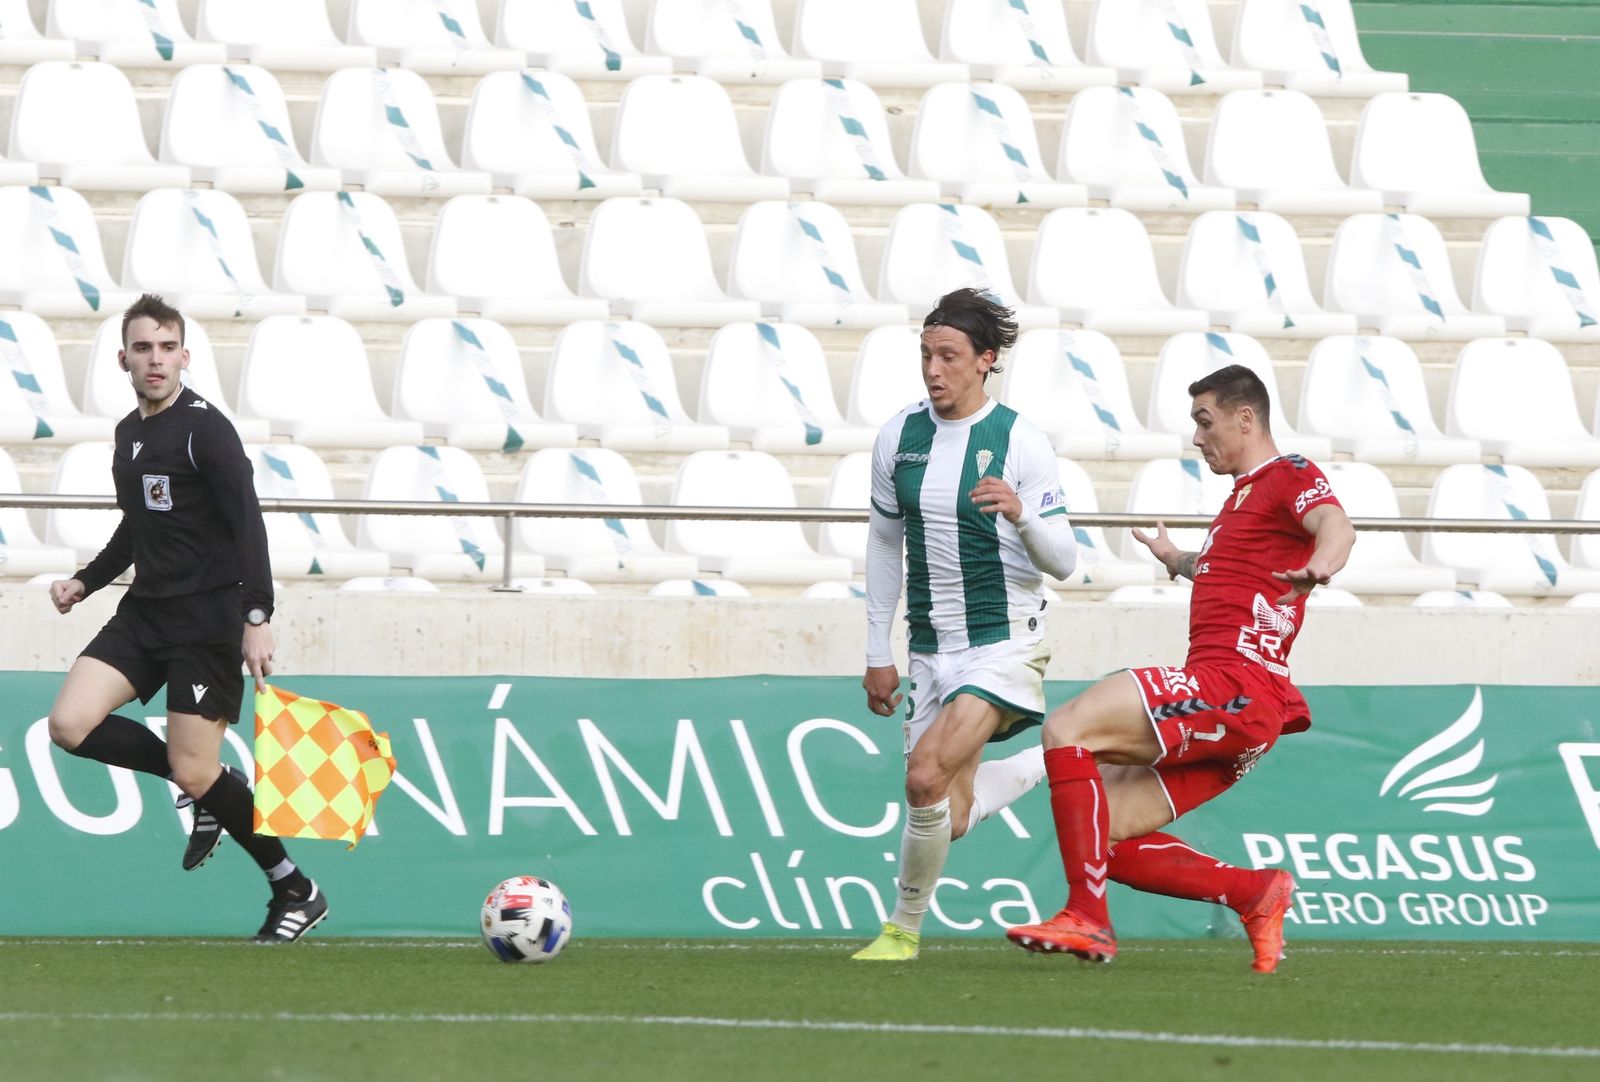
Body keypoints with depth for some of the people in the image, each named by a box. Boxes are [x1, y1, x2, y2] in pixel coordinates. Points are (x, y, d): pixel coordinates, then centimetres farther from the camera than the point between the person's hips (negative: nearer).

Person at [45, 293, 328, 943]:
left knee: (194, 773, -10)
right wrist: (86, 582, 15)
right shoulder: (129, 433, 13)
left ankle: (296, 893, 7)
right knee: (70, 725, -10)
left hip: (207, 616, -7)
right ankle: (209, 787, 10)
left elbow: (247, 521, -18)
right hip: (145, 612, 7)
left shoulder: (204, 428, -11)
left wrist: (256, 615, -27)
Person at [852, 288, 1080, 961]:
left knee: (927, 775, -22)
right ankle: (1052, 763, 33)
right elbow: (884, 546, 14)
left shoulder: (1021, 444, -10)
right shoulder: (897, 438, 3)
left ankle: (904, 927, -3)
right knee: (950, 816, 3)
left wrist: (1021, 514, -30)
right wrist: (877, 654, 13)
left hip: (1004, 641, -6)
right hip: (931, 647, 6)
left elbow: (1063, 561, -9)